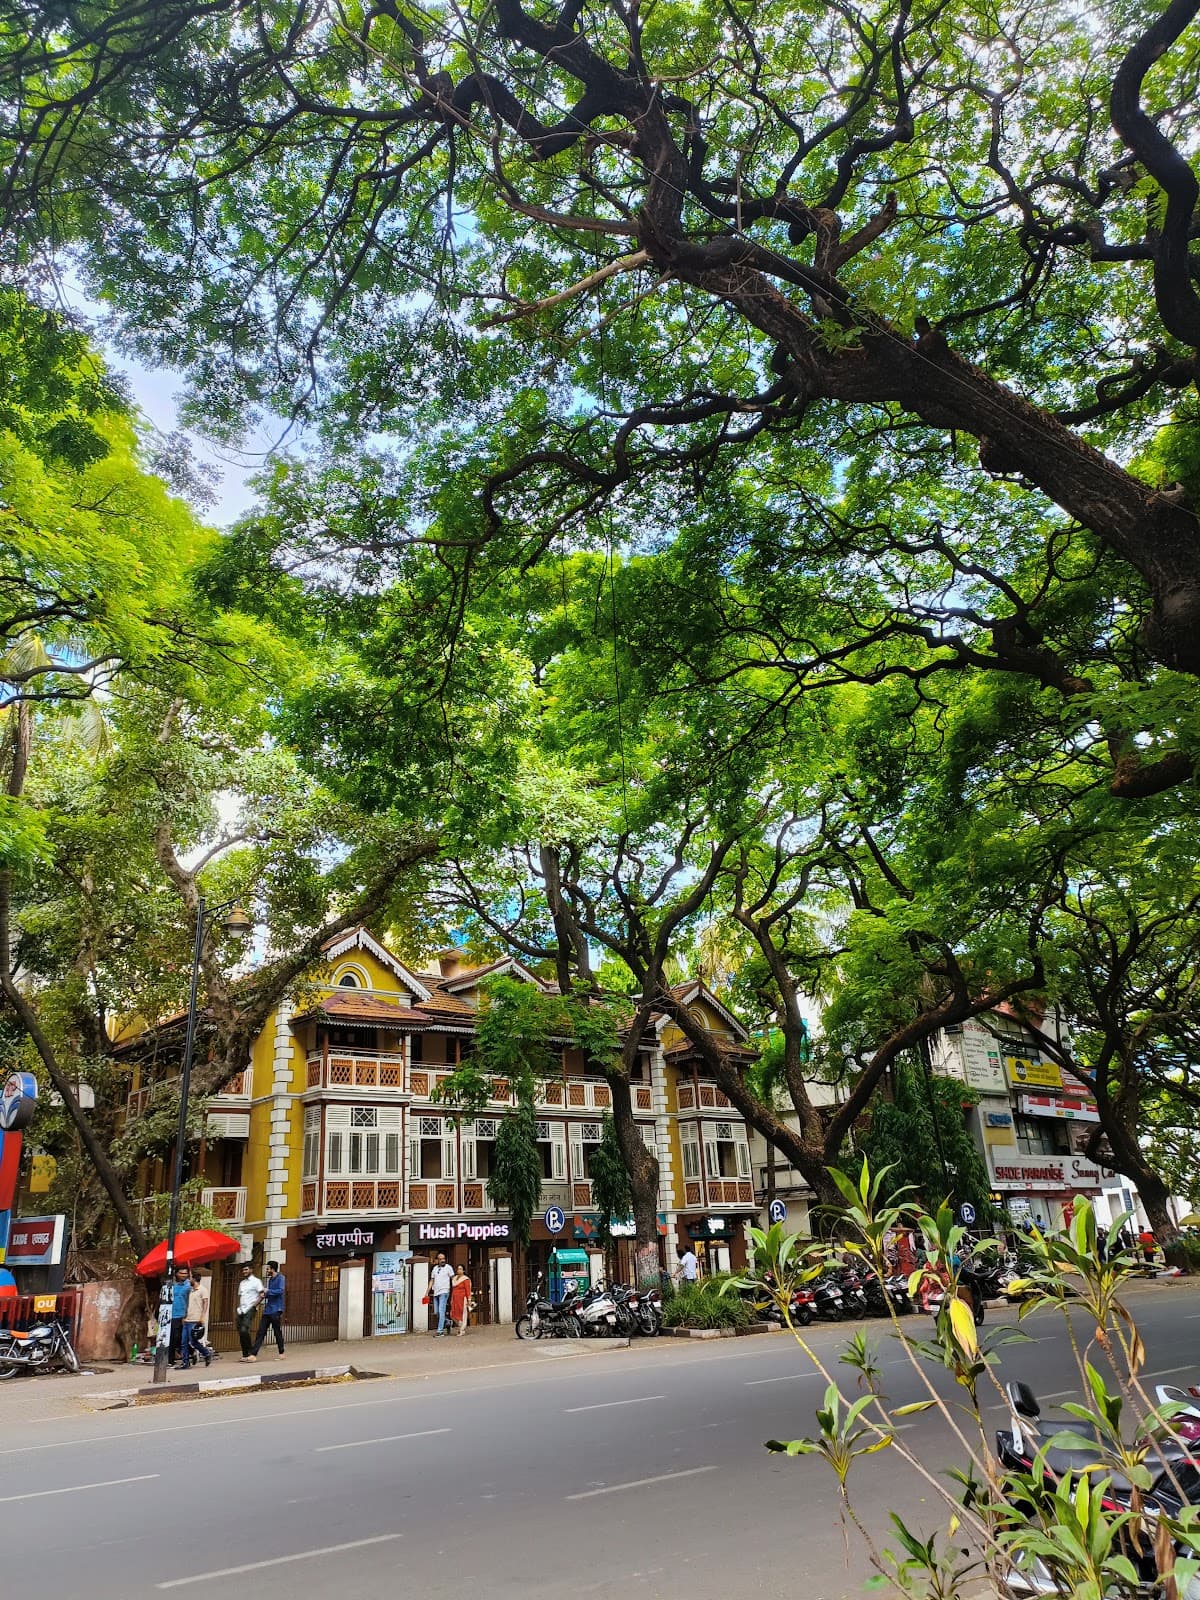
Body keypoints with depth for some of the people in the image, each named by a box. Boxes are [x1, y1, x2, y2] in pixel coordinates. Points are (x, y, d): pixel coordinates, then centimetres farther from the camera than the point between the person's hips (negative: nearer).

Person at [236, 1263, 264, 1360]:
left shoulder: (256, 1281, -1)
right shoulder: (242, 1283, 21)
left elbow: (262, 1295, -7)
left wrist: (255, 1305, -14)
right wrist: (238, 1307, 11)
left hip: (250, 1310, -7)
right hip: (241, 1310, 7)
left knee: (244, 1330, -20)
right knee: (240, 1332, 3)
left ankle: (251, 1351, -6)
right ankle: (245, 1355, 10)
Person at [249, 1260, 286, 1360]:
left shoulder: (280, 1278, -9)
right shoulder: (270, 1279, 16)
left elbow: (280, 1291, -21)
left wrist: (268, 1291, -13)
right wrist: (265, 1295, 5)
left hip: (275, 1310, -8)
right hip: (267, 1310, 8)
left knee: (277, 1333, 3)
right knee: (261, 1332, 1)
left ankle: (281, 1353, 16)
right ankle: (253, 1354, -2)